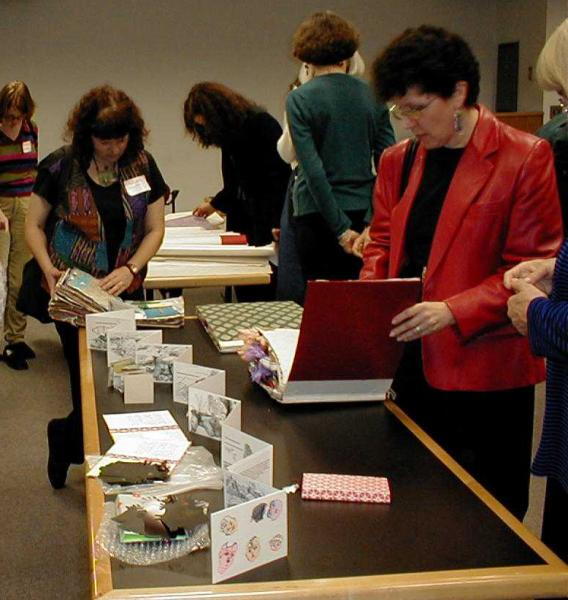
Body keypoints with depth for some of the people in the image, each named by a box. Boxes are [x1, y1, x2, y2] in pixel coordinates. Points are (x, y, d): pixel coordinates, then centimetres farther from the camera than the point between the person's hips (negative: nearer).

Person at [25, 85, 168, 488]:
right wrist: (49, 268, -15)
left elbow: (155, 229, 4)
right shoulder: (61, 167, -6)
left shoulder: (142, 166, 0)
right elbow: (34, 225, 1)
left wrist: (131, 269, -12)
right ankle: (66, 437, 25)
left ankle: (67, 438, 27)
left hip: (126, 292, 3)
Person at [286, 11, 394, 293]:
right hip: (363, 212, 4)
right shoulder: (372, 96, 5)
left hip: (317, 216, -3)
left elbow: (313, 170, -13)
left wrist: (341, 229, -11)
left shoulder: (299, 99, -6)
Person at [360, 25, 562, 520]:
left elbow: (533, 268, -10)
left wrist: (452, 312, -20)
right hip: (412, 364, 5)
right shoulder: (398, 160, 11)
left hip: (484, 368, -5)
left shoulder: (525, 158, -8)